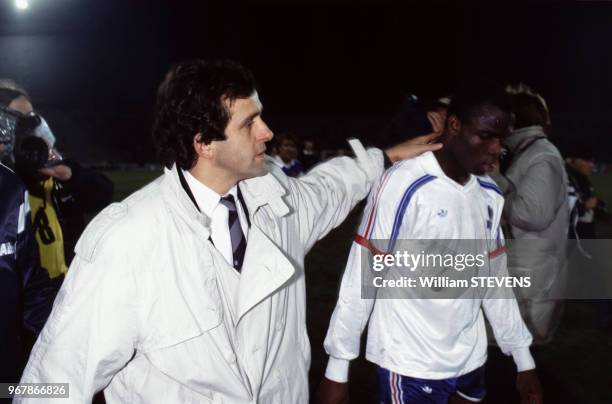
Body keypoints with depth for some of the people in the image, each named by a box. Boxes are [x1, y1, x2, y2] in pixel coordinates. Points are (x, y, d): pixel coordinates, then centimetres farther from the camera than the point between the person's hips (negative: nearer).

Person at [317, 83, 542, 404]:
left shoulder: (490, 195, 4)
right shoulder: (402, 185, -17)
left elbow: (495, 282, 11)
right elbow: (361, 278, -15)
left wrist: (523, 359, 13)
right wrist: (337, 369, -14)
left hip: (471, 360, 6)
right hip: (410, 365, -6)